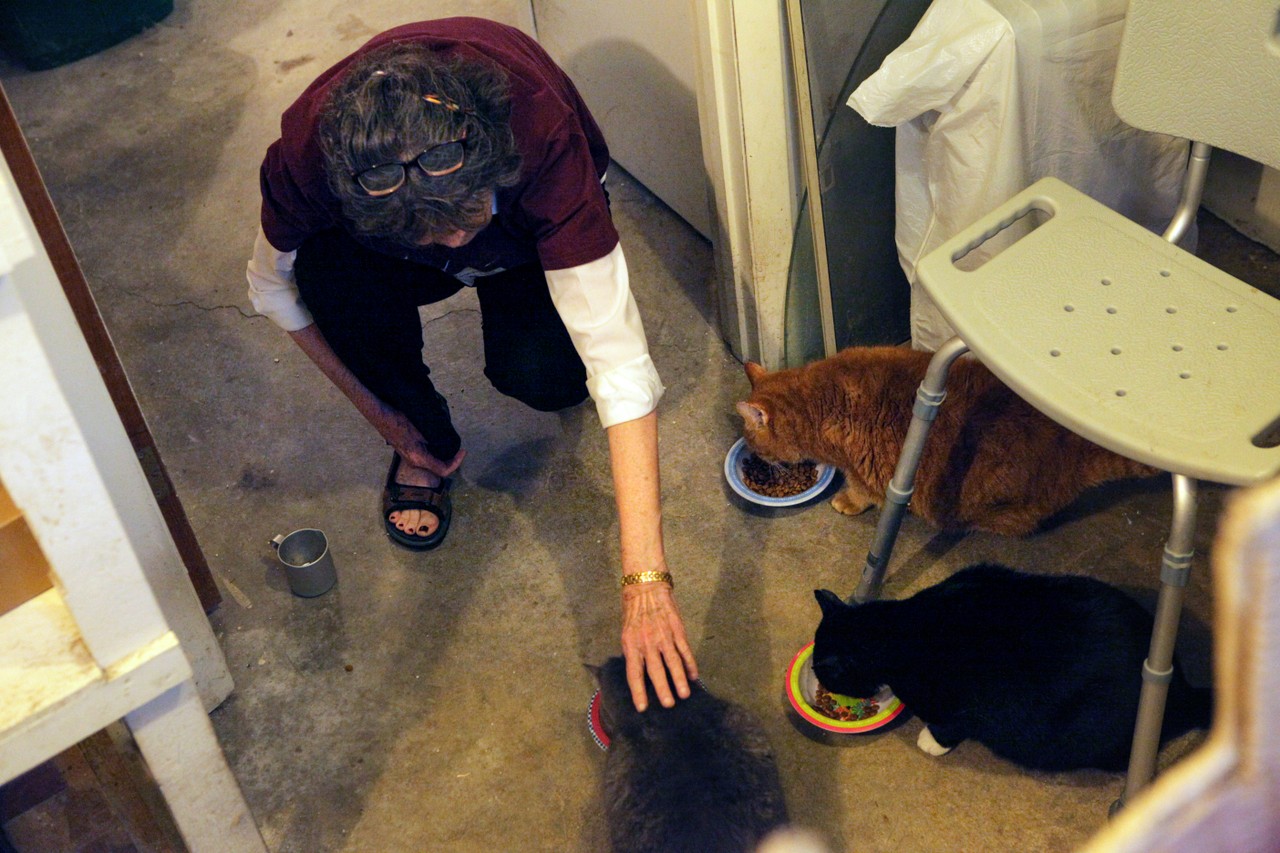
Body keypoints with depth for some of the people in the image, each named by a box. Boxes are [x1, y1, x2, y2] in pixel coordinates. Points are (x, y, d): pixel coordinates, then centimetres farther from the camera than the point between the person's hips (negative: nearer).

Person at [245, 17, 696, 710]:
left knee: (541, 375, -30)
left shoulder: (543, 135, -43)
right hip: (375, 232, 2)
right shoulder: (306, 154, -37)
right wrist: (385, 417, -12)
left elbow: (620, 365, -47)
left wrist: (646, 582, -51)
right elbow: (274, 289, -13)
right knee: (330, 277, -32)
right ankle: (427, 445, -4)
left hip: (530, 217, -1)